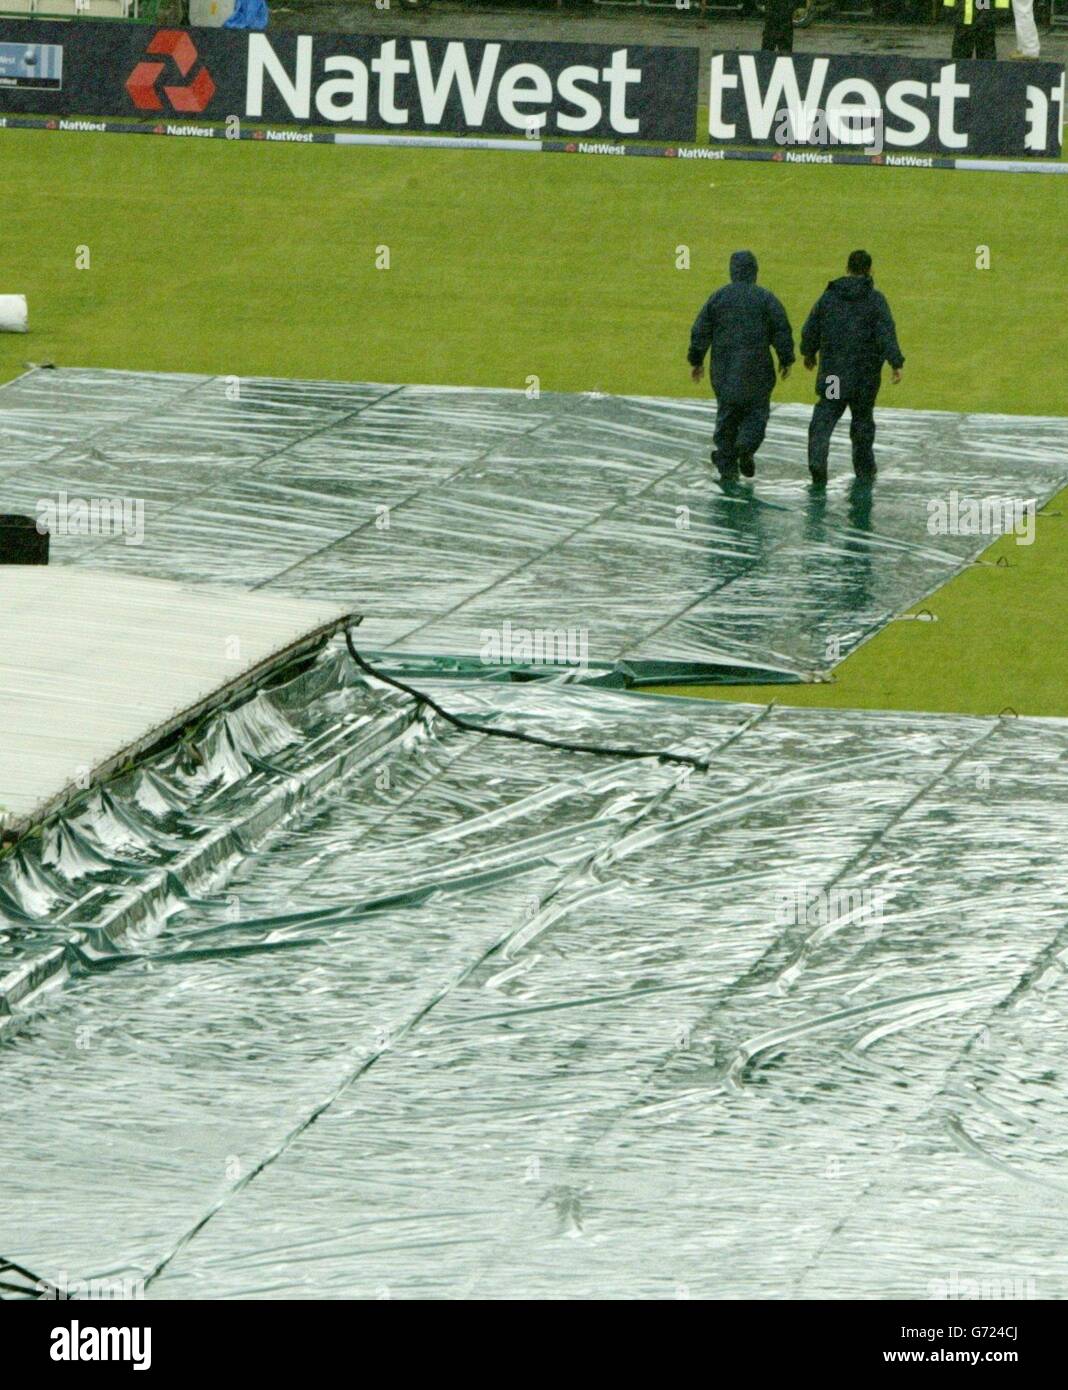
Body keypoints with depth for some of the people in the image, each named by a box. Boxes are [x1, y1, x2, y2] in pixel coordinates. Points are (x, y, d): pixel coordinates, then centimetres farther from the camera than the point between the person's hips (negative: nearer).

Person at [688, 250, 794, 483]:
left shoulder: (718, 297, 3)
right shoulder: (765, 298, -3)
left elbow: (700, 331, 4)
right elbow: (782, 331, -3)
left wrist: (696, 360, 13)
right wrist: (786, 360, 8)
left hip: (723, 370, 2)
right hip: (756, 369, -2)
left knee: (727, 414, 9)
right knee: (756, 411, 10)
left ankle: (726, 466, 4)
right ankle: (746, 447, -16)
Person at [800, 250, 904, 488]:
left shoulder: (829, 296, 2)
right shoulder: (875, 300, -6)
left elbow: (810, 329, 9)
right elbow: (886, 334, -15)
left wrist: (808, 352, 26)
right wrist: (896, 363, -15)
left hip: (832, 370, 1)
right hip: (865, 374, -1)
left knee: (824, 418, 1)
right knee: (862, 419, 14)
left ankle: (817, 460, -20)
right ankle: (864, 468, 25)